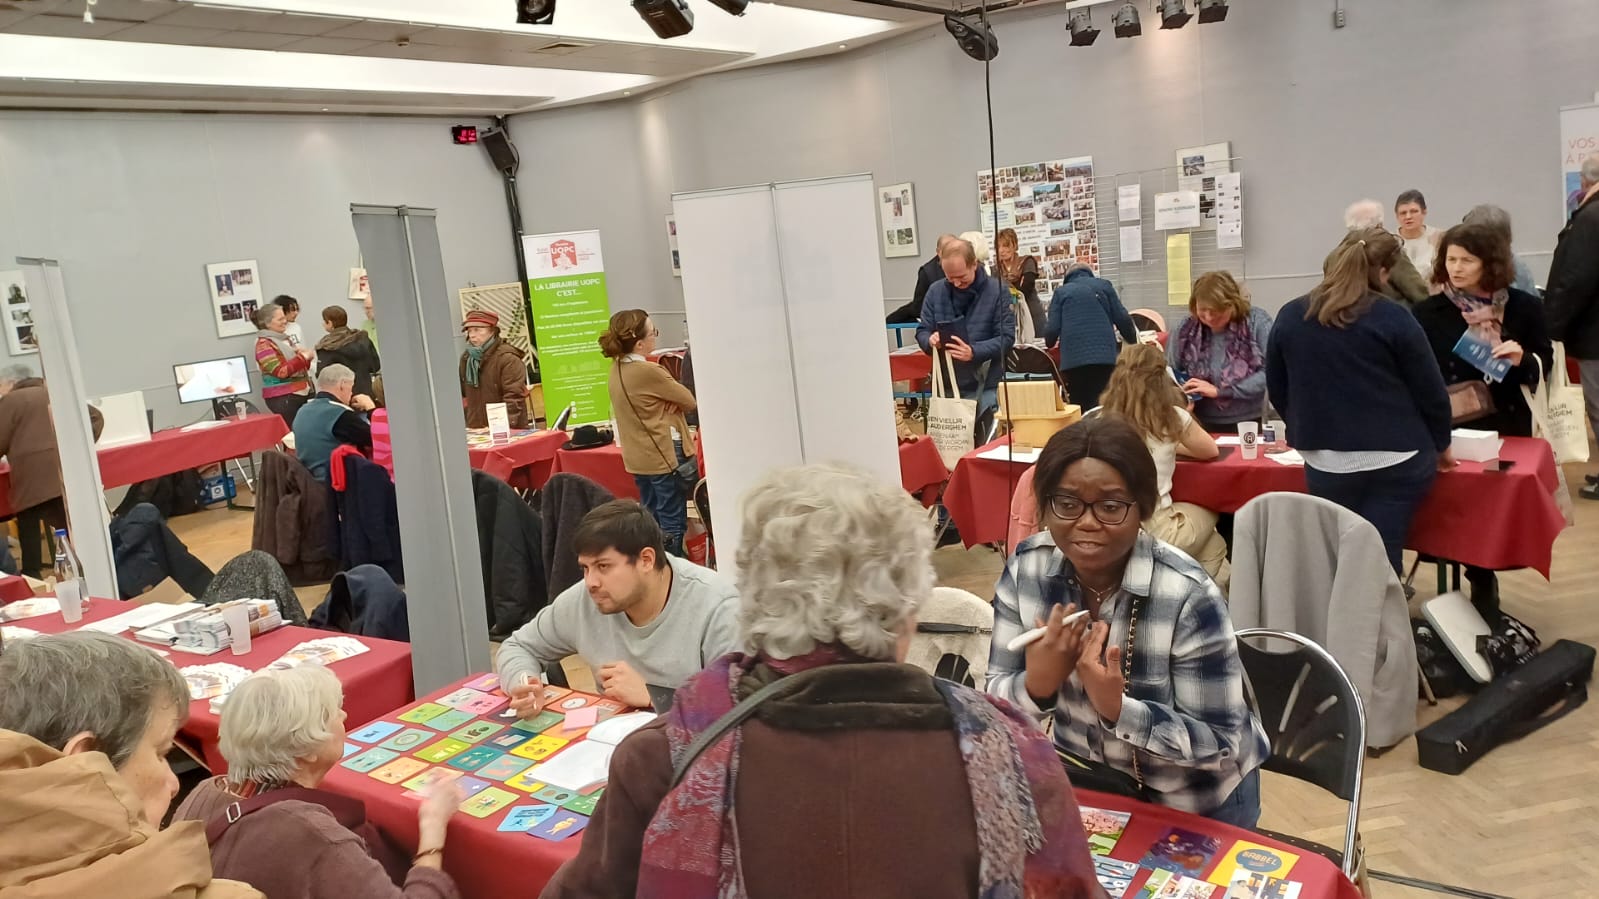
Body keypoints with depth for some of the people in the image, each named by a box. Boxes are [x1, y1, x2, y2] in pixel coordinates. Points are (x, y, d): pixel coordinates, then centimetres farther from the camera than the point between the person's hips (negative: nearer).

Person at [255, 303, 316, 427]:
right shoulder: (264, 345, -8)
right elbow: (281, 371, -17)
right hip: (283, 398, -8)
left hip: (302, 393, 8)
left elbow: (298, 366, 24)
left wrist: (306, 356, 3)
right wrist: (303, 357, -14)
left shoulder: (283, 339, 16)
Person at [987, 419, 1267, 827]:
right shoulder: (1026, 568, -16)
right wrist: (1037, 685, -32)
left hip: (1195, 800, -3)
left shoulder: (1187, 595, -29)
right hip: (1085, 776, 3)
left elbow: (1221, 744, -24)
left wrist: (1118, 709, -38)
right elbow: (995, 702, -11)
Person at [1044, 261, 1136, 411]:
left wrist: (1050, 343, 27)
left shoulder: (1061, 292, 13)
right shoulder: (1104, 285, 14)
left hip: (1073, 359, 0)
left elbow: (1052, 328, 4)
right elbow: (1122, 319, 8)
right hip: (1104, 355, 0)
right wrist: (1133, 342, 25)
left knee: (1079, 406, 6)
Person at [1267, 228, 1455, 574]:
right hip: (1396, 461, -3)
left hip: (1325, 465, 3)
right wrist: (1440, 446, 15)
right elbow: (1430, 391, -1)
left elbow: (1277, 393, 13)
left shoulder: (1289, 317, 4)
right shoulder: (1393, 318, -6)